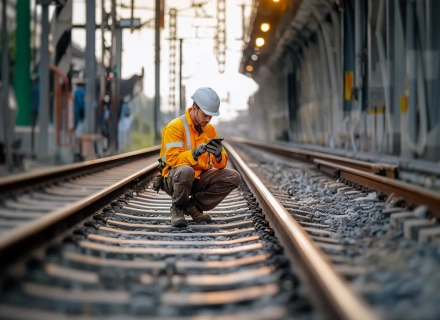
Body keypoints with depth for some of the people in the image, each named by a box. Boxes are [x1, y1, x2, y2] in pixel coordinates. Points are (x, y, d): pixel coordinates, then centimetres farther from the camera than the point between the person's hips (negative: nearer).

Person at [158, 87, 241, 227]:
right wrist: (195, 153, -37)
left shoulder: (209, 129, 7)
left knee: (233, 177, -12)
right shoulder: (175, 126, -13)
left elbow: (221, 164, 4)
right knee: (185, 170, -40)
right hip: (174, 179, -6)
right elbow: (173, 159, -22)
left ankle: (193, 206, -1)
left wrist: (218, 155, -20)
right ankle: (177, 209, -10)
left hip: (199, 179, 6)